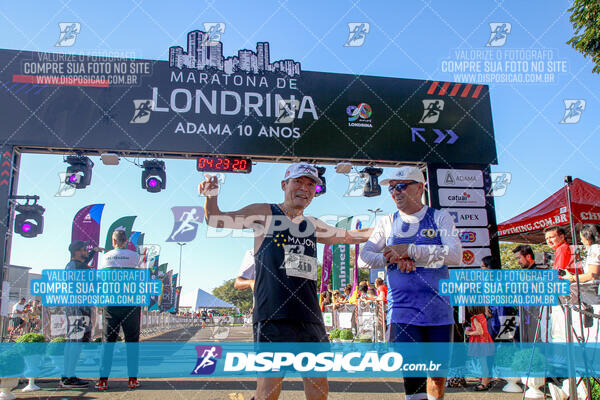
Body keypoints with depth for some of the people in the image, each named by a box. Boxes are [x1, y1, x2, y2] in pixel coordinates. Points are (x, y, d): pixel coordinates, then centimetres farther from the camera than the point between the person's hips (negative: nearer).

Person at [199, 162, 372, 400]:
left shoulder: (314, 226, 19)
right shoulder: (264, 214, 6)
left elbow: (348, 236, 34)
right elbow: (216, 220, 7)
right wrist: (212, 198, -13)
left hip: (310, 317, 5)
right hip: (273, 315, -5)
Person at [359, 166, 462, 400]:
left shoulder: (440, 218, 4)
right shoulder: (388, 223, 10)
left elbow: (455, 255, -11)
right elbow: (363, 258, 8)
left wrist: (410, 250, -16)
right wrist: (392, 258, -10)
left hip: (438, 309, 0)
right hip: (403, 312, 0)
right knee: (411, 371, -8)